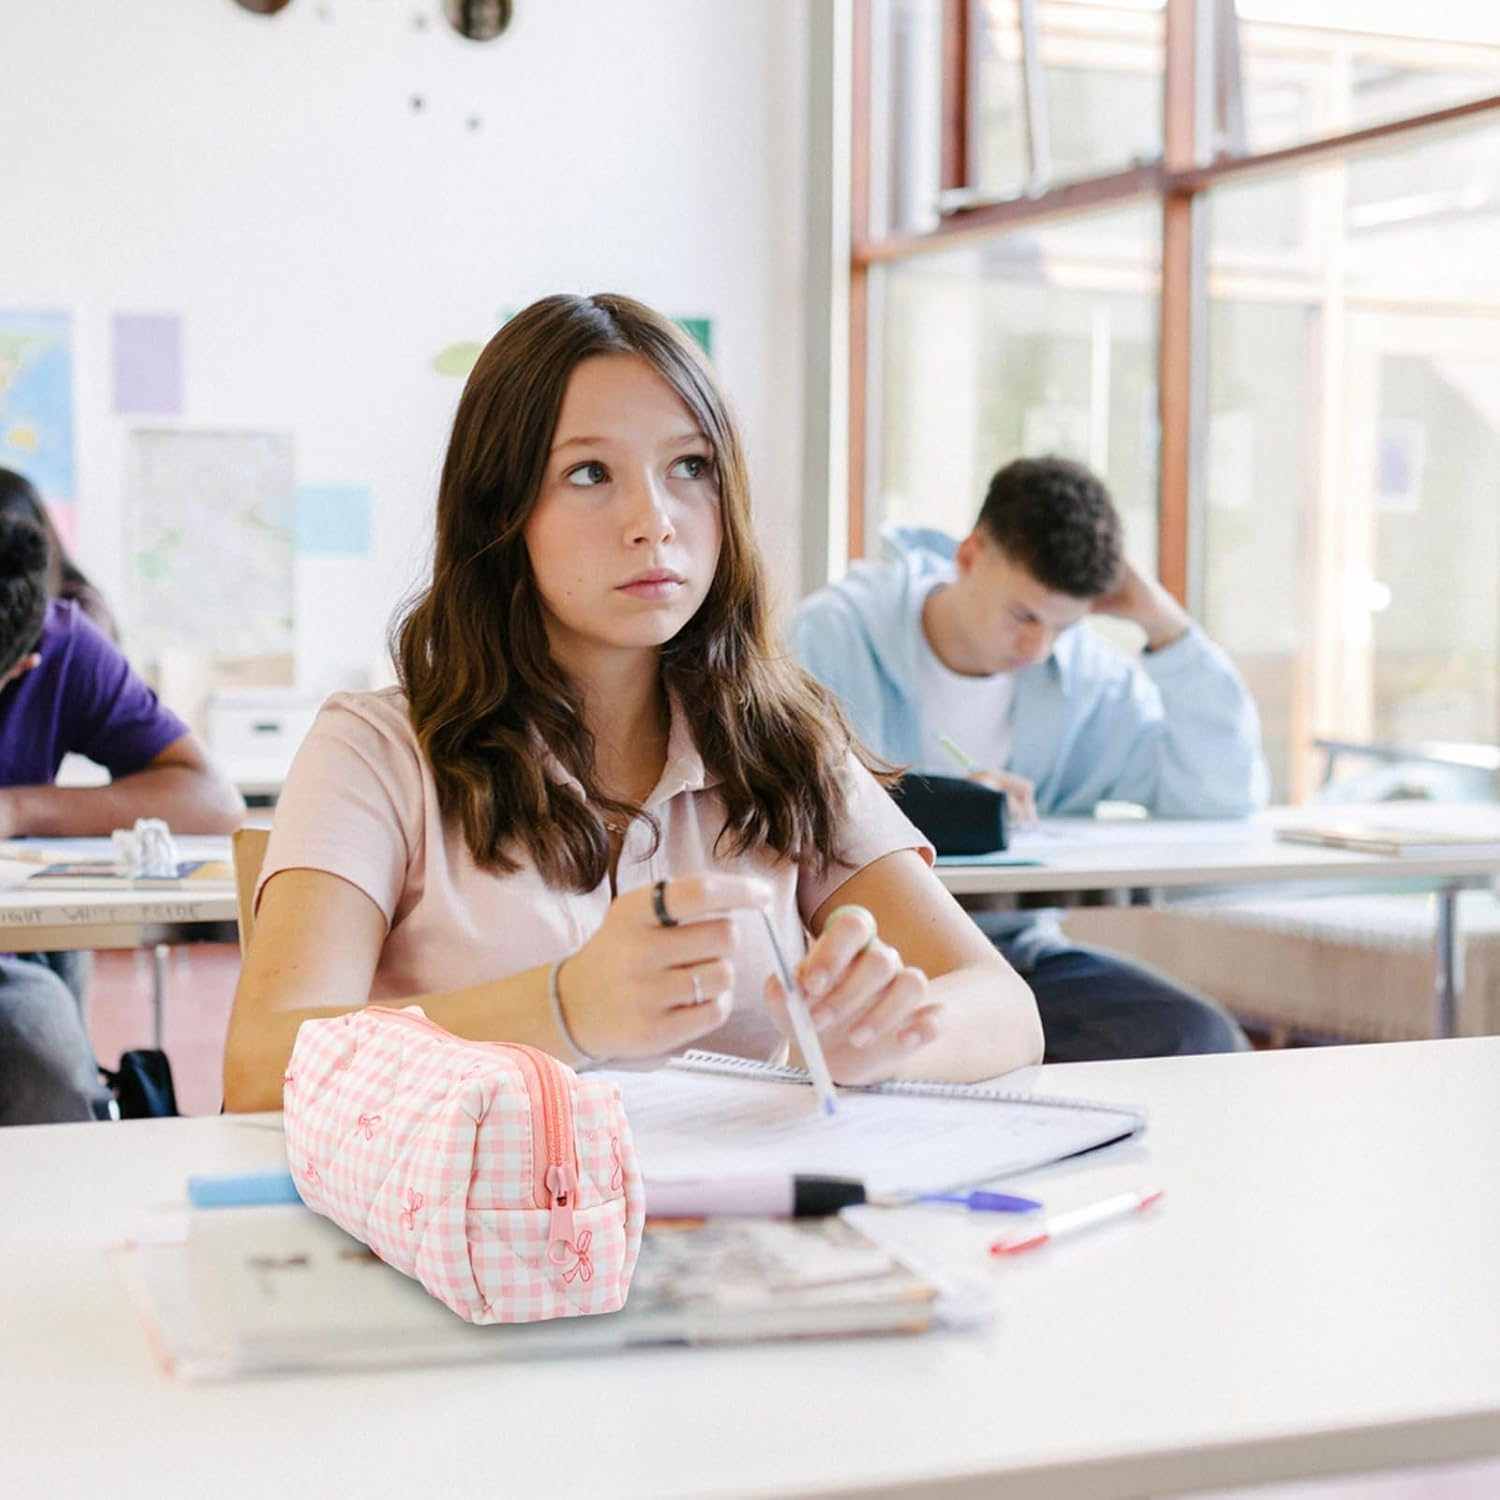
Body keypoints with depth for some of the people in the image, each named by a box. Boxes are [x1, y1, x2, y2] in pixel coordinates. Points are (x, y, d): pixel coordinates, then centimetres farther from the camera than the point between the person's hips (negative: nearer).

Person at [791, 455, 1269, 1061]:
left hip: (1016, 947, 5)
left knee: (1205, 1045, -18)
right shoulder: (834, 634, -5)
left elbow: (1228, 792, 0)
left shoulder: (1085, 674, 6)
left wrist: (1165, 624, -5)